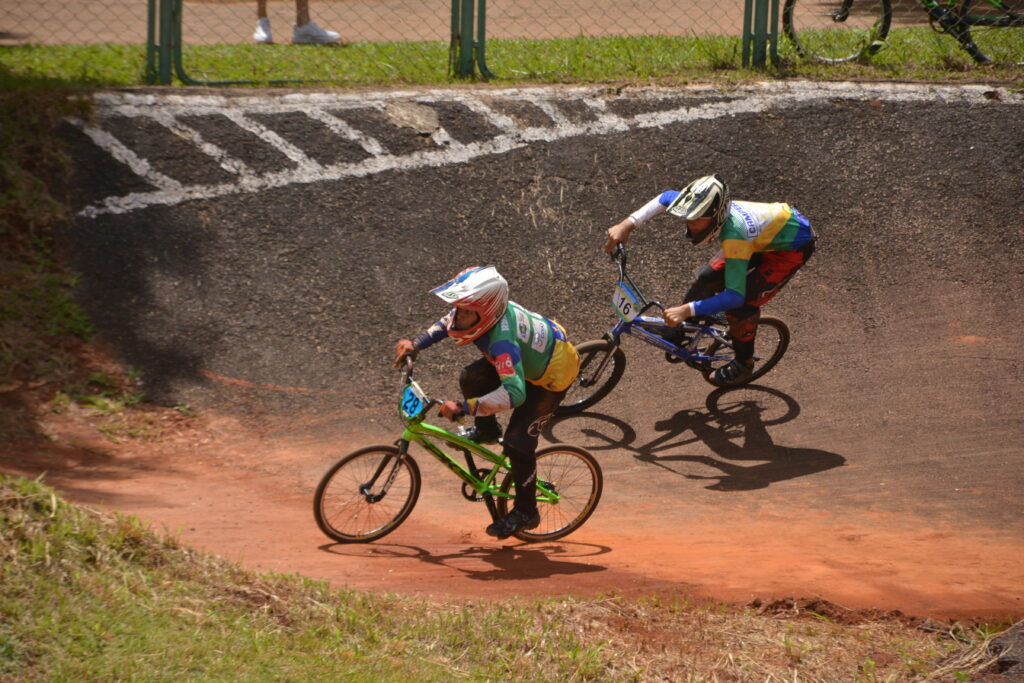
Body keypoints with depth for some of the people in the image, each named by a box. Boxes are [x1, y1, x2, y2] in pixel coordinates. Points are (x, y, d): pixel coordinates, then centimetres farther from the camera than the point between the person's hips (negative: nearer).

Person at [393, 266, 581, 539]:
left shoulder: (503, 340, -44)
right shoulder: (484, 309, -20)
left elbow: (514, 392, -54)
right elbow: (447, 322, 4)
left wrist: (463, 408, -54)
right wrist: (416, 344, -8)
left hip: (552, 375, -8)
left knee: (518, 442, -11)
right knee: (471, 378, -10)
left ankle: (525, 512, 8)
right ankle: (487, 430, 19)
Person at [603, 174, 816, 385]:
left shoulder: (734, 234, -43)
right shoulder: (709, 209, -23)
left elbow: (735, 296, -43)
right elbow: (667, 197, -3)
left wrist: (687, 310, -49)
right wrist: (627, 225, -14)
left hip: (794, 246, -7)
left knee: (741, 304, -15)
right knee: (707, 277, -1)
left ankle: (744, 363, 10)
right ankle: (682, 333, 20)